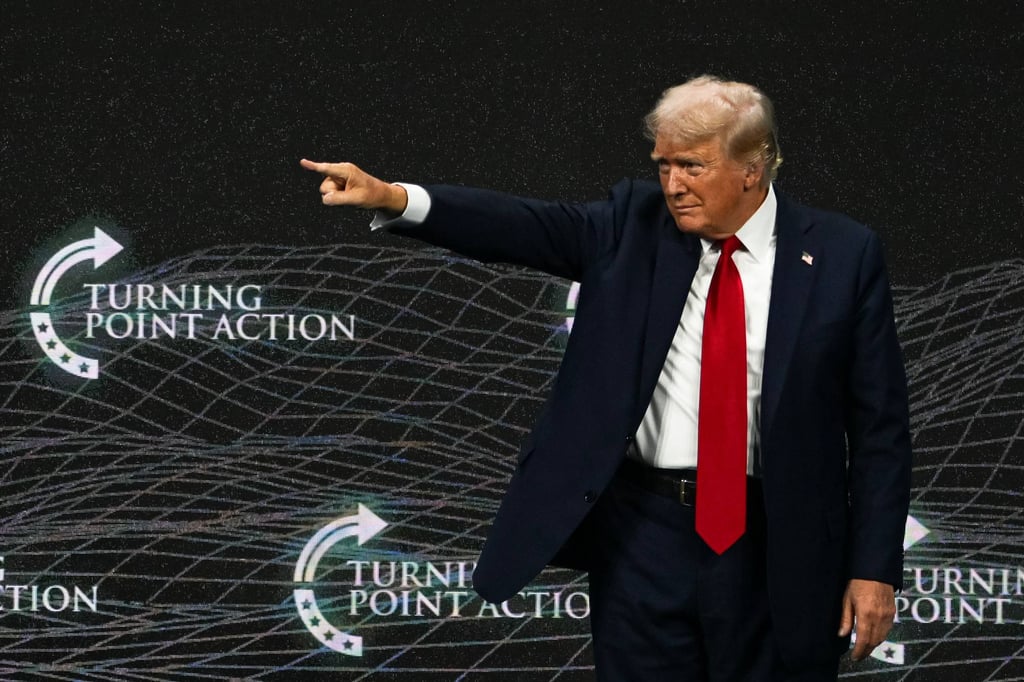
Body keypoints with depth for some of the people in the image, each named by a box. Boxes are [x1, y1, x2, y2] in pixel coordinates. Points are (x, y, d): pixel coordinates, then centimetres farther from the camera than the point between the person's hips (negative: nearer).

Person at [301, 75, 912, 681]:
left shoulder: (843, 254, -1)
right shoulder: (633, 224, 4)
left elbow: (879, 426, -1)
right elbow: (524, 227, -9)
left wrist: (875, 567, -5)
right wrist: (391, 198, -25)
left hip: (777, 549, -1)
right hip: (643, 539, 2)